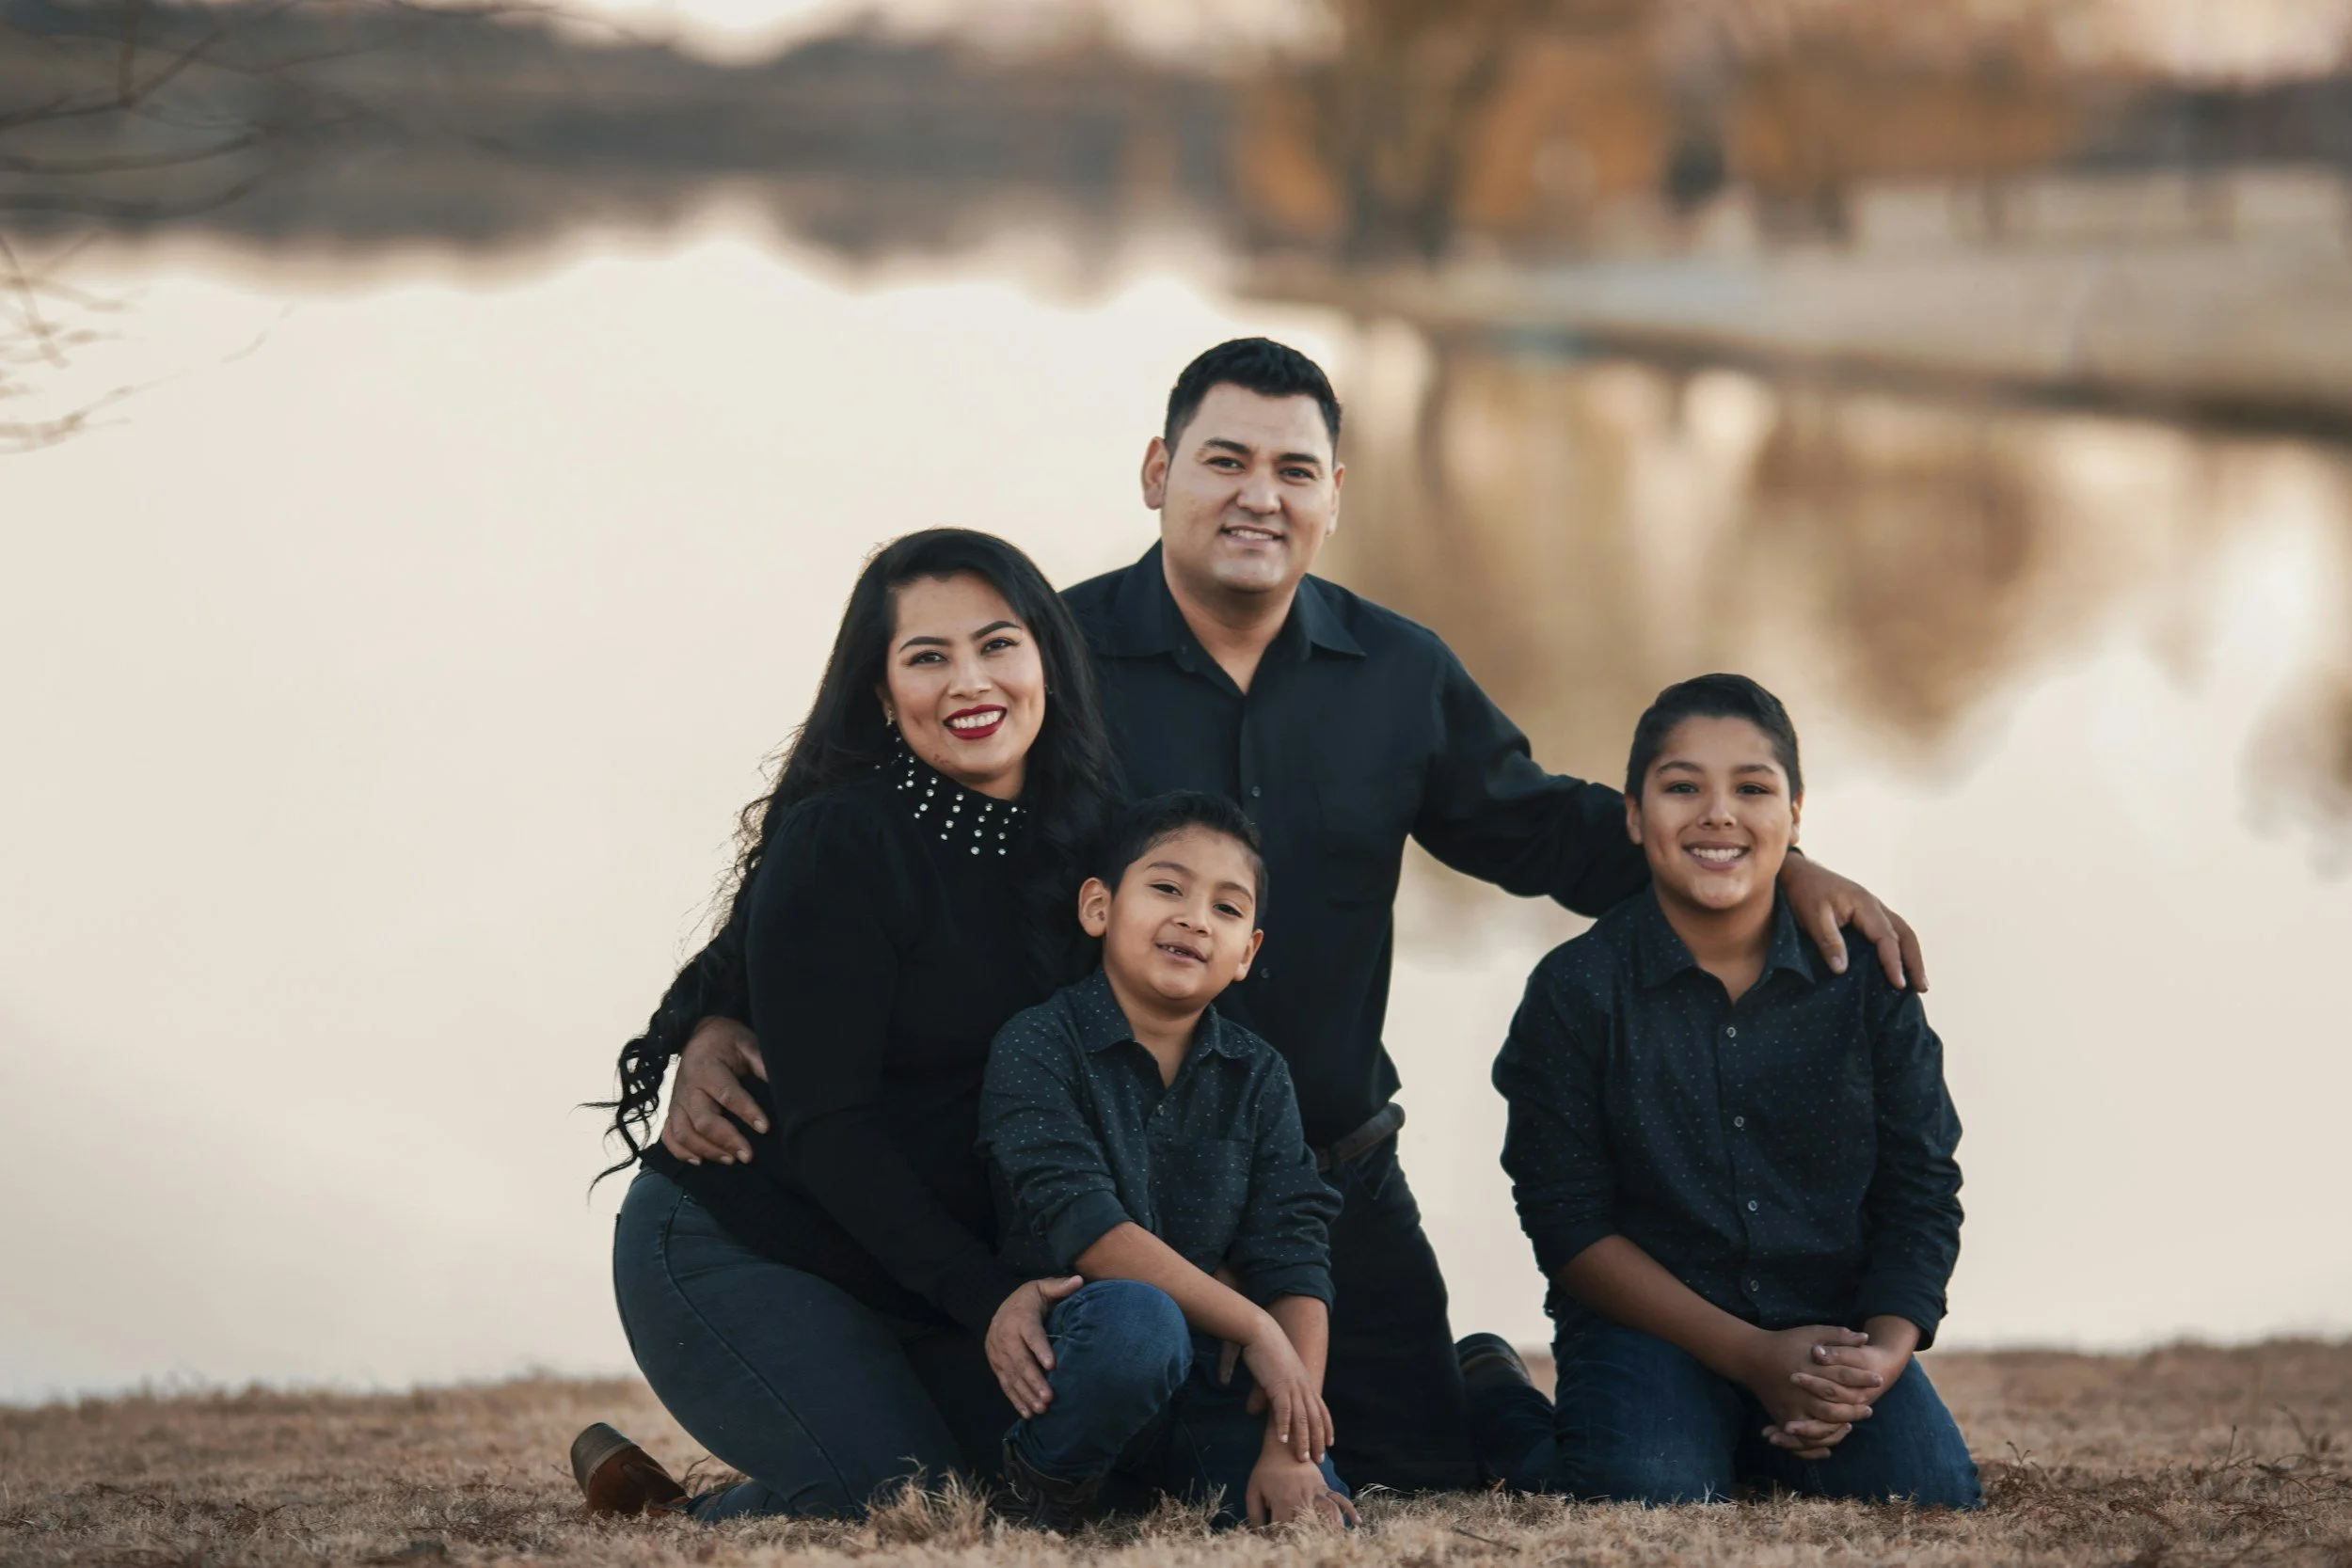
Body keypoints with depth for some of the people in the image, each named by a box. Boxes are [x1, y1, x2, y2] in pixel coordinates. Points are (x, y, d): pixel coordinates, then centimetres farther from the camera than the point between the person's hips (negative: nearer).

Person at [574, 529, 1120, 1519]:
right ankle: (650, 1512, 6)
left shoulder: (1075, 835, 3)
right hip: (738, 1252, -7)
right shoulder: (838, 843, -18)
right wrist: (982, 1298, -25)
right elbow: (824, 1123, -20)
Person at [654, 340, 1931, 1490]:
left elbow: (1538, 828, 16)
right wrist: (721, 1021, -20)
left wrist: (1780, 871, 6)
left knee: (1428, 1470, 2)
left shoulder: (1403, 678, 5)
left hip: (1337, 1185, 3)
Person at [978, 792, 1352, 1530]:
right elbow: (1085, 1228, -19)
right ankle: (1048, 1481, -9)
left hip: (1203, 1384, 4)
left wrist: (1288, 1448, -15)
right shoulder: (1038, 1047, -7)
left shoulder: (1255, 1077, 7)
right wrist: (1255, 1329, -18)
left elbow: (1294, 1263, -2)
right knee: (1135, 1318, -38)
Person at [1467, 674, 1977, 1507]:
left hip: (1836, 1322, 2)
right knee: (1655, 1492, -31)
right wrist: (1751, 1355, -15)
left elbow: (1920, 1193, 3)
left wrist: (1883, 1352, -16)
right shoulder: (1577, 990, -5)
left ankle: (1767, 1442, 9)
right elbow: (1570, 1224, -6)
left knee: (1931, 1494, -24)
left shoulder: (1865, 978, 2)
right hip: (1649, 1321, -2)